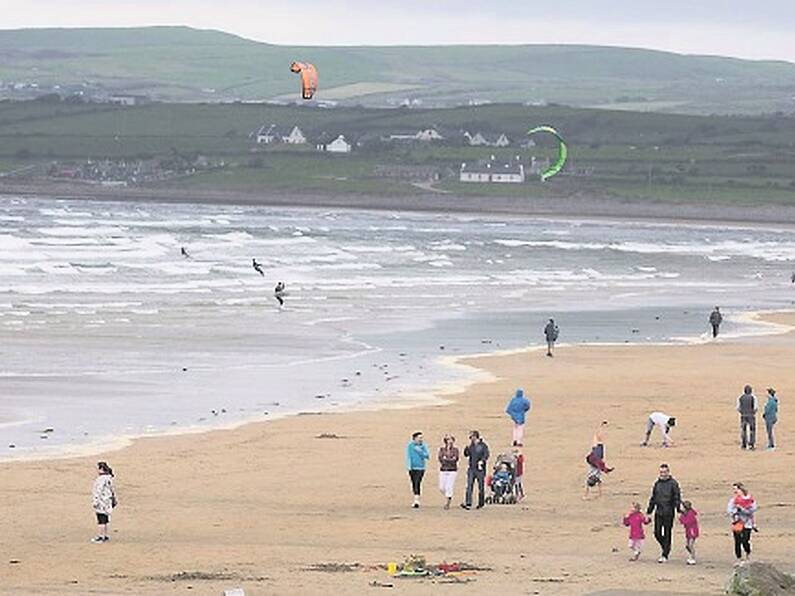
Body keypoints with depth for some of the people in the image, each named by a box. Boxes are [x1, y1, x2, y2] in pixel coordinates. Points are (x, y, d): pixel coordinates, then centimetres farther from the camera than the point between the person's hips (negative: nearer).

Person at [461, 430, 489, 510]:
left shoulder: (483, 445, -2)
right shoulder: (471, 446, 13)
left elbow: (486, 455, -9)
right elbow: (466, 454, 12)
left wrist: (482, 461, -25)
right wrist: (468, 446, -2)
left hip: (480, 469, -4)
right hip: (471, 468, 4)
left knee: (481, 487, 3)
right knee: (469, 486, -7)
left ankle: (481, 504, 13)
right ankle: (468, 503, -12)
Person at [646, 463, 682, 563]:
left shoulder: (673, 483, -3)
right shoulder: (657, 483, 11)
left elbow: (677, 498, -5)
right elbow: (653, 498, 18)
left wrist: (678, 509, -14)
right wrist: (649, 511, 17)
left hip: (668, 513, -5)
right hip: (658, 512, 5)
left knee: (667, 534, 0)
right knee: (657, 533, 2)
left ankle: (665, 555, 7)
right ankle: (666, 547, 26)